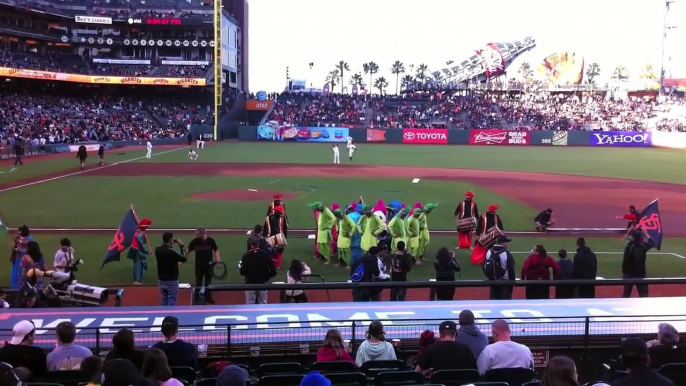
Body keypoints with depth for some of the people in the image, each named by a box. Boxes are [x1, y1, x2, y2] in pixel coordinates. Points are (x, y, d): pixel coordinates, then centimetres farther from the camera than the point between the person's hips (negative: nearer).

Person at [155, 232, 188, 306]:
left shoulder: (157, 250, -1)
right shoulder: (171, 252, -22)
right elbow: (184, 259, -10)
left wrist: (171, 245, 15)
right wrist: (181, 246, -4)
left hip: (162, 280, 7)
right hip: (172, 281, -7)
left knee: (163, 301, 15)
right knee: (171, 302, 0)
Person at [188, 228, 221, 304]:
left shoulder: (211, 241, -10)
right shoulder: (195, 241, -9)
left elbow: (216, 250, 3)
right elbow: (188, 251, 0)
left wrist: (217, 258, -13)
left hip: (209, 265, 0)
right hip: (199, 265, 0)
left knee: (208, 283, 11)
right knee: (198, 283, 7)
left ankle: (208, 299, 22)